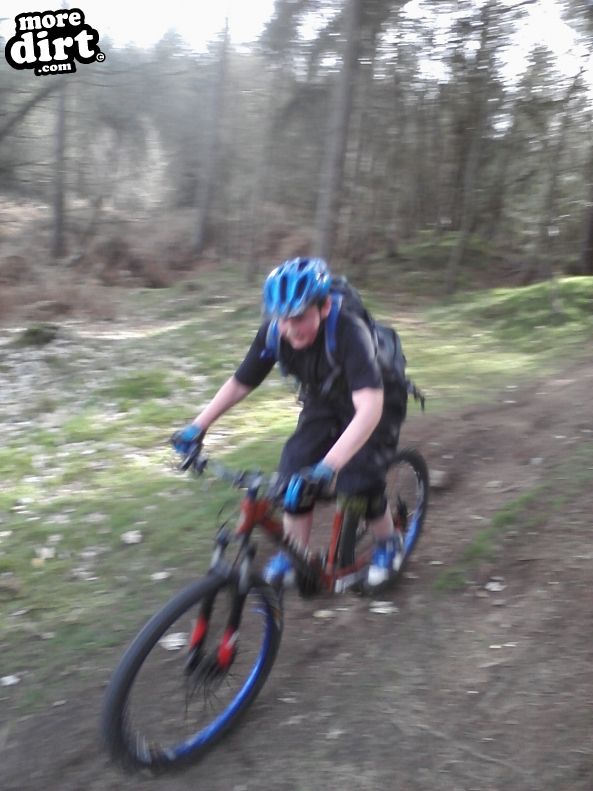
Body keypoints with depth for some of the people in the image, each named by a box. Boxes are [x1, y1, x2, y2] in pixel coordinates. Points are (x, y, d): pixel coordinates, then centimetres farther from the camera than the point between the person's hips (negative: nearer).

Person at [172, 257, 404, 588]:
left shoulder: (349, 332, -40)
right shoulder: (273, 334, -25)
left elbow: (369, 408, -51)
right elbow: (239, 383, -10)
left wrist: (328, 466, -61)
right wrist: (198, 426, -17)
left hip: (374, 406, -4)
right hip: (323, 404, 5)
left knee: (359, 480, -17)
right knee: (295, 471, -10)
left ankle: (389, 543, 14)